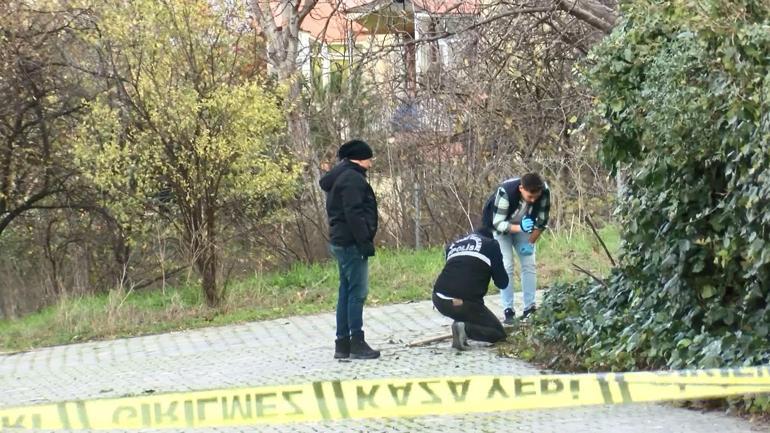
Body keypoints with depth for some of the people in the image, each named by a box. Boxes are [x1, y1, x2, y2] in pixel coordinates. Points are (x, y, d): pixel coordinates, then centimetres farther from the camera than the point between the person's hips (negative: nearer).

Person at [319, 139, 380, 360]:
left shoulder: (339, 178, 19)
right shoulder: (352, 178, -13)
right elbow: (353, 213, -22)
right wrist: (365, 241, -22)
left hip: (340, 241, 11)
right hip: (351, 242, -11)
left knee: (346, 292, 12)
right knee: (357, 292, -9)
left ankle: (342, 344, 14)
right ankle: (357, 343, -10)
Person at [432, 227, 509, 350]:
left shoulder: (453, 245, 24)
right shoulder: (491, 245, 11)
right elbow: (502, 283, 11)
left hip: (439, 300, 5)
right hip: (465, 303, -5)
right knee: (499, 333, 13)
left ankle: (460, 324, 11)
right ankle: (466, 329, -13)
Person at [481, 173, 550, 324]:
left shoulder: (544, 192, -28)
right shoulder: (505, 192, -40)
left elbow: (542, 220, -12)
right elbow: (497, 223, -35)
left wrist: (531, 242, -16)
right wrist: (520, 228, -50)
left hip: (523, 225, 4)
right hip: (498, 226, -4)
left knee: (529, 264, -2)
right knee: (506, 266, -13)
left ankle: (530, 308, 3)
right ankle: (508, 310, -9)